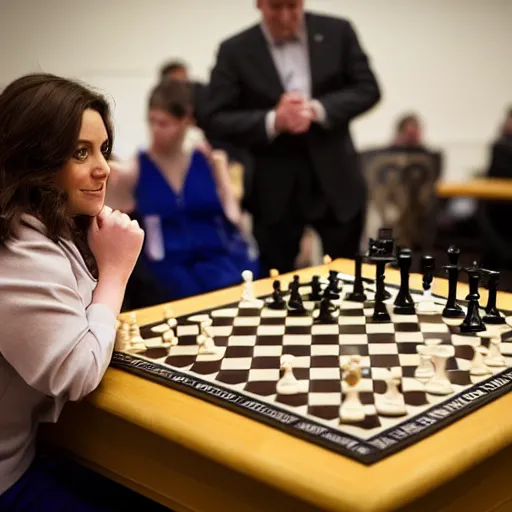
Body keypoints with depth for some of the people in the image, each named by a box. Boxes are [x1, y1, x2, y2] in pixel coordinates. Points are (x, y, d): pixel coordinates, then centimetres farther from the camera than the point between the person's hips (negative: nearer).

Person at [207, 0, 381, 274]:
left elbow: (367, 89, 0)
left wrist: (317, 110, -16)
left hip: (335, 178, 2)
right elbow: (217, 119, -6)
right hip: (275, 187, -1)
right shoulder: (235, 51, -3)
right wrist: (273, 121, -22)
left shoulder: (337, 32, 1)